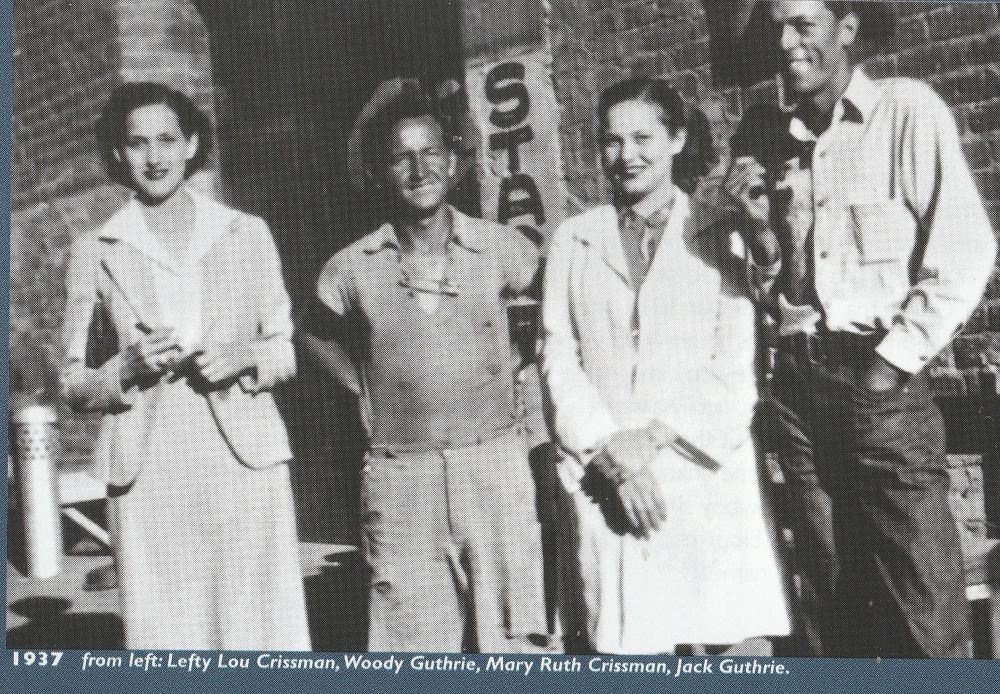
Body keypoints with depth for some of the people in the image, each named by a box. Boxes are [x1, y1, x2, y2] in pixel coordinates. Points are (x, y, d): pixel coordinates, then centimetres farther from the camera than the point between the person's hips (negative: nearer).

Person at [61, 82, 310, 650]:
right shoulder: (95, 252, 8)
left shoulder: (247, 233, 10)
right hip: (148, 476, 0)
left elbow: (286, 350, 15)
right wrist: (127, 369, -8)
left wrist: (245, 357, -6)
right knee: (165, 635, -2)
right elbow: (74, 385, 12)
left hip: (246, 461, 1)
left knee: (263, 628, -2)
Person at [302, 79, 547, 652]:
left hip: (496, 462, 0)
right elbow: (317, 335, 18)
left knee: (509, 640, 5)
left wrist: (509, 363, 9)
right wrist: (366, 389, 7)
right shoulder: (353, 270, -1)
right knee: (412, 647, 6)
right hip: (401, 476, 0)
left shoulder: (501, 248, -1)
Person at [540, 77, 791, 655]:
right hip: (606, 480, 1)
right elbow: (559, 358, 7)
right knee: (629, 647, 0)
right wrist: (611, 452, -7)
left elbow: (737, 365, 0)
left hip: (708, 474, -1)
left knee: (739, 644, -7)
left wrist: (653, 437, -10)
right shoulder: (572, 240, 14)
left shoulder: (721, 234, 8)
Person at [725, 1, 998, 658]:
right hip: (799, 380, 5)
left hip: (880, 381, -5)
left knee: (925, 610, -6)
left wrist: (893, 360, -10)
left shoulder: (906, 110, -2)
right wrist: (761, 226, 0)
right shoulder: (779, 142, 14)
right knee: (832, 604, 9)